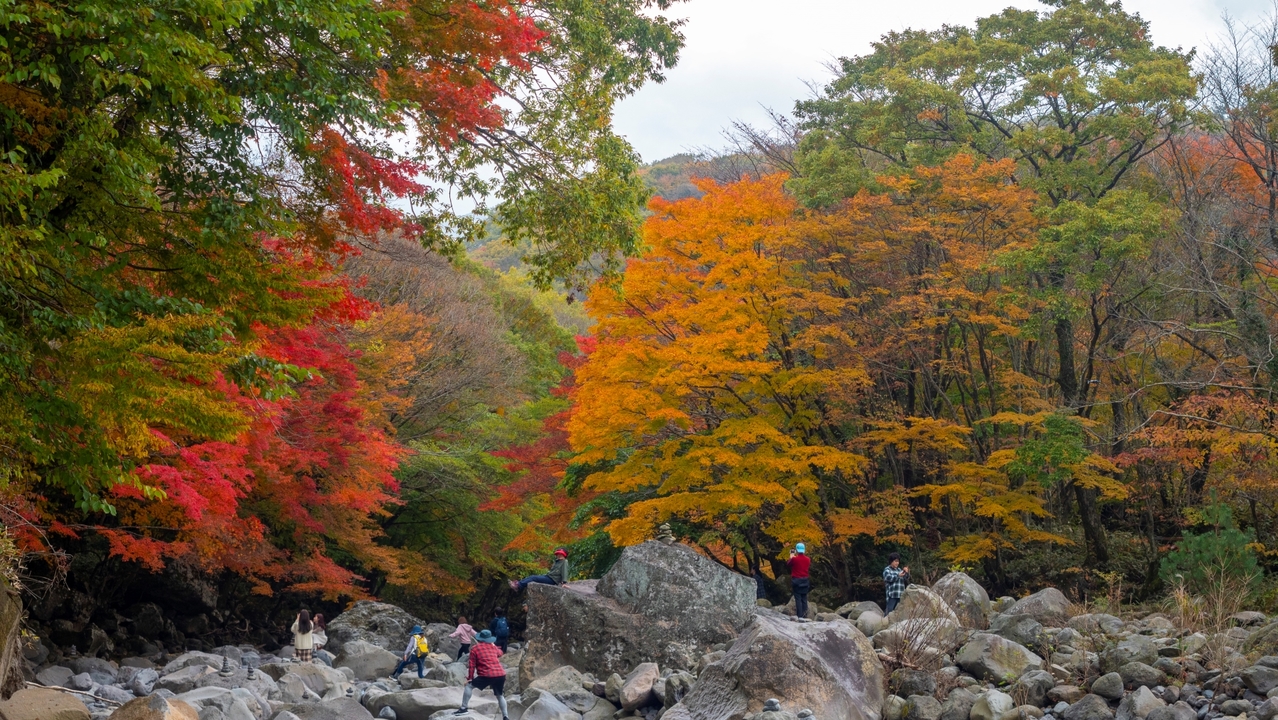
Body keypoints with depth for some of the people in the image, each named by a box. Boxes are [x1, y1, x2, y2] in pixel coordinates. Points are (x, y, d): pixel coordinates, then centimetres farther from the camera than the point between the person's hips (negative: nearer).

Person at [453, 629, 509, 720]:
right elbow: (500, 653, 40)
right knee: (500, 695, 22)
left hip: (487, 675, -4)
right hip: (501, 675, 5)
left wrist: (469, 678, 11)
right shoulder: (493, 646, 18)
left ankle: (464, 708, 2)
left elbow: (472, 665, 5)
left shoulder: (475, 649, 7)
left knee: (469, 686, 9)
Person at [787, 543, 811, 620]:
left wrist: (791, 557, 19)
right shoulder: (807, 559, 1)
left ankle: (800, 615, -9)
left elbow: (788, 564, 5)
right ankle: (804, 615, 6)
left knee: (798, 599, -3)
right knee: (804, 599, 9)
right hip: (805, 580, 4)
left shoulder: (794, 559, -12)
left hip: (796, 580, -4)